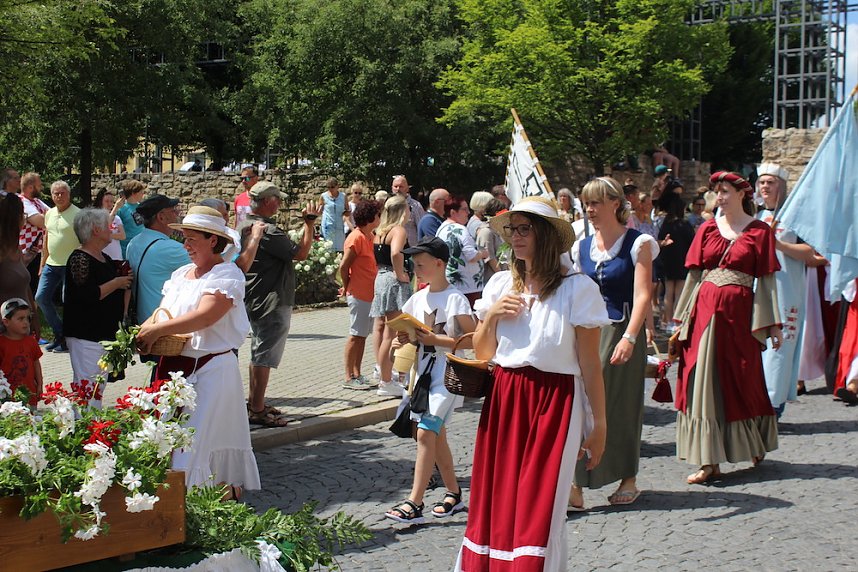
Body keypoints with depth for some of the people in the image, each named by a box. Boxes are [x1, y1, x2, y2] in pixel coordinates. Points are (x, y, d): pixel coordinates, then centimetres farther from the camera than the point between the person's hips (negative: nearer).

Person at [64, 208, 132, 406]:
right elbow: (87, 295, -25)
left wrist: (125, 281, 10)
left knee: (99, 388, 15)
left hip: (106, 331, 10)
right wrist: (117, 283, -16)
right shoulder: (80, 259, -14)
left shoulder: (105, 258, 15)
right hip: (85, 335, -10)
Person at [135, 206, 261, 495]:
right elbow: (163, 313, 19)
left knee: (199, 439, -9)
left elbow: (204, 317, -21)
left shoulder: (227, 274, -8)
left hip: (211, 369, -8)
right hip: (175, 366, 8)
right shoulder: (181, 274, 17)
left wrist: (157, 330, -22)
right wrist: (146, 330, -4)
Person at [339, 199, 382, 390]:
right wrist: (347, 287, -5)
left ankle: (356, 374, 18)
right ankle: (349, 378, 2)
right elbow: (344, 266, -17)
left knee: (362, 335, 12)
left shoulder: (368, 236, 13)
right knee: (356, 335, -4)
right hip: (358, 295, -9)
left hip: (369, 294, 9)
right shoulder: (356, 238, -16)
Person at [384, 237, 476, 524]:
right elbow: (410, 331, 20)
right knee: (436, 435, 14)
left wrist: (434, 339, -20)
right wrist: (402, 340, -4)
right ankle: (454, 493, 28)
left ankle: (414, 503, -16)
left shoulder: (455, 299, -11)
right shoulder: (418, 298, 10)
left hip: (447, 376, -8)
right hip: (423, 374, 8)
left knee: (425, 433, -16)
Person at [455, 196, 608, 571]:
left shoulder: (577, 288, -8)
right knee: (494, 501, 9)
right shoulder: (500, 284, 6)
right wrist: (492, 315, -5)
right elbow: (481, 354, 12)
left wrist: (599, 426, -4)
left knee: (539, 508, -1)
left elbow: (590, 364, -6)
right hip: (503, 399, 5)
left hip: (554, 403, -4)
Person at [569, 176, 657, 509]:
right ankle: (576, 485, -7)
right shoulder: (582, 248, 11)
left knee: (622, 405, 4)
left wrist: (629, 337, -23)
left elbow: (642, 295, -12)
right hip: (588, 331, 4)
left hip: (623, 331, -4)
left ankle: (628, 480, 19)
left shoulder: (637, 243, -5)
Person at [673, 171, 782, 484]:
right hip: (705, 309, 3)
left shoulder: (759, 231, 2)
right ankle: (708, 461, 5)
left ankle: (756, 446, 23)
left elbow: (766, 280, 0)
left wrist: (773, 325, -3)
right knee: (703, 382, 0)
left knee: (743, 381, 5)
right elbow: (694, 274, 10)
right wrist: (682, 318, 7)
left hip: (739, 311, -3)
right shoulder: (708, 229, 9)